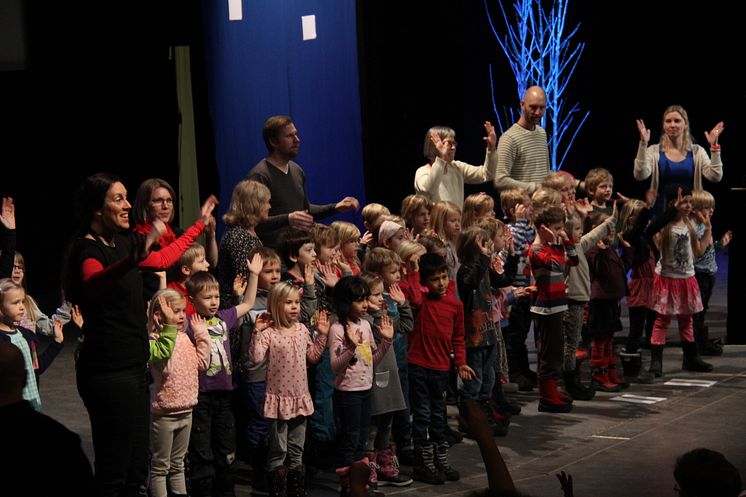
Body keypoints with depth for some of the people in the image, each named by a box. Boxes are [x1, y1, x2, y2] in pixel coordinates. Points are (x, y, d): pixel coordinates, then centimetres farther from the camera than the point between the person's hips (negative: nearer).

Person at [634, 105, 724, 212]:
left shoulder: (697, 151, 3)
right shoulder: (654, 151, 0)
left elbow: (715, 177, -9)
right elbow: (640, 175, -17)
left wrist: (714, 146, -17)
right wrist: (643, 144, -25)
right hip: (661, 211, -1)